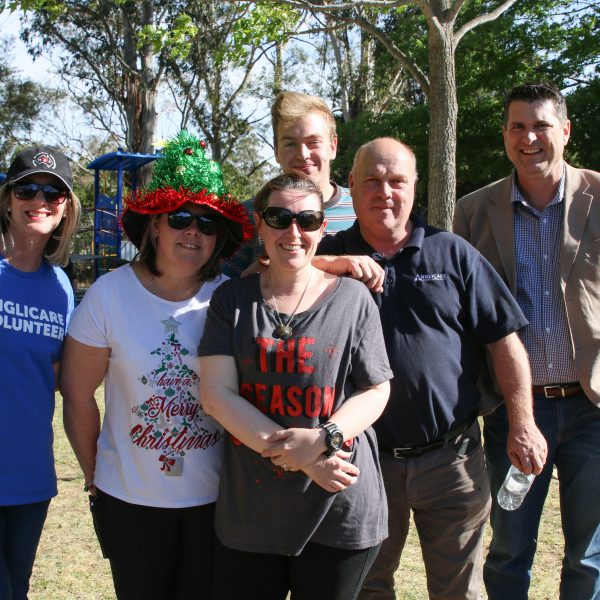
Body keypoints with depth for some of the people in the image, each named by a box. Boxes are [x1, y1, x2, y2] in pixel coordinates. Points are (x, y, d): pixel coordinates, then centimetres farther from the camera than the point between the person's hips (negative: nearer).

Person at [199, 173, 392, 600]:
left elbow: (376, 390, 1)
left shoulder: (352, 297, 1)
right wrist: (300, 458, -16)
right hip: (249, 512, 1)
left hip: (340, 510, -1)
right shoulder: (232, 298, 3)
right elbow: (216, 393, -6)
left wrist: (323, 439, -19)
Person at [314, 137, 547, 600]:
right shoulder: (331, 257, 2)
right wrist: (337, 263, -23)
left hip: (451, 455, 0)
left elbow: (504, 340, 1)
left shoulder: (452, 253, 2)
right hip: (365, 458, 1)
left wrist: (523, 424, -5)